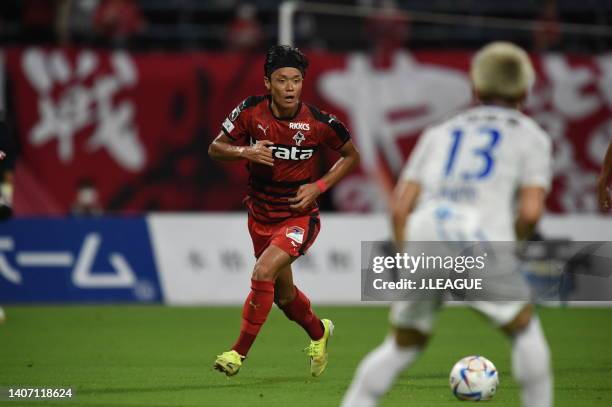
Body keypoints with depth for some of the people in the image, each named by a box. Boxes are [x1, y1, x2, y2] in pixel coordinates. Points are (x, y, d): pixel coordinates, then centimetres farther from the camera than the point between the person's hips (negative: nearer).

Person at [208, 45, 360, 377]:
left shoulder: (319, 122, -16)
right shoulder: (250, 111, -12)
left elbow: (351, 155, 2)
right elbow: (215, 148, -2)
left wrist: (319, 186, -11)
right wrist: (245, 152, -23)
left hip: (298, 216, -4)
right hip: (260, 215, 4)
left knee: (263, 272, -26)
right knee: (283, 294, 18)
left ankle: (239, 352, -14)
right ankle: (319, 332, 49)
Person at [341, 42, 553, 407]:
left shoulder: (439, 133, 28)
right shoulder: (530, 136, 19)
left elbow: (400, 207, 18)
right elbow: (531, 211, 3)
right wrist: (509, 246, 20)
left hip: (424, 233, 3)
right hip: (481, 239, -3)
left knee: (403, 345, 17)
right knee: (524, 328, 17)